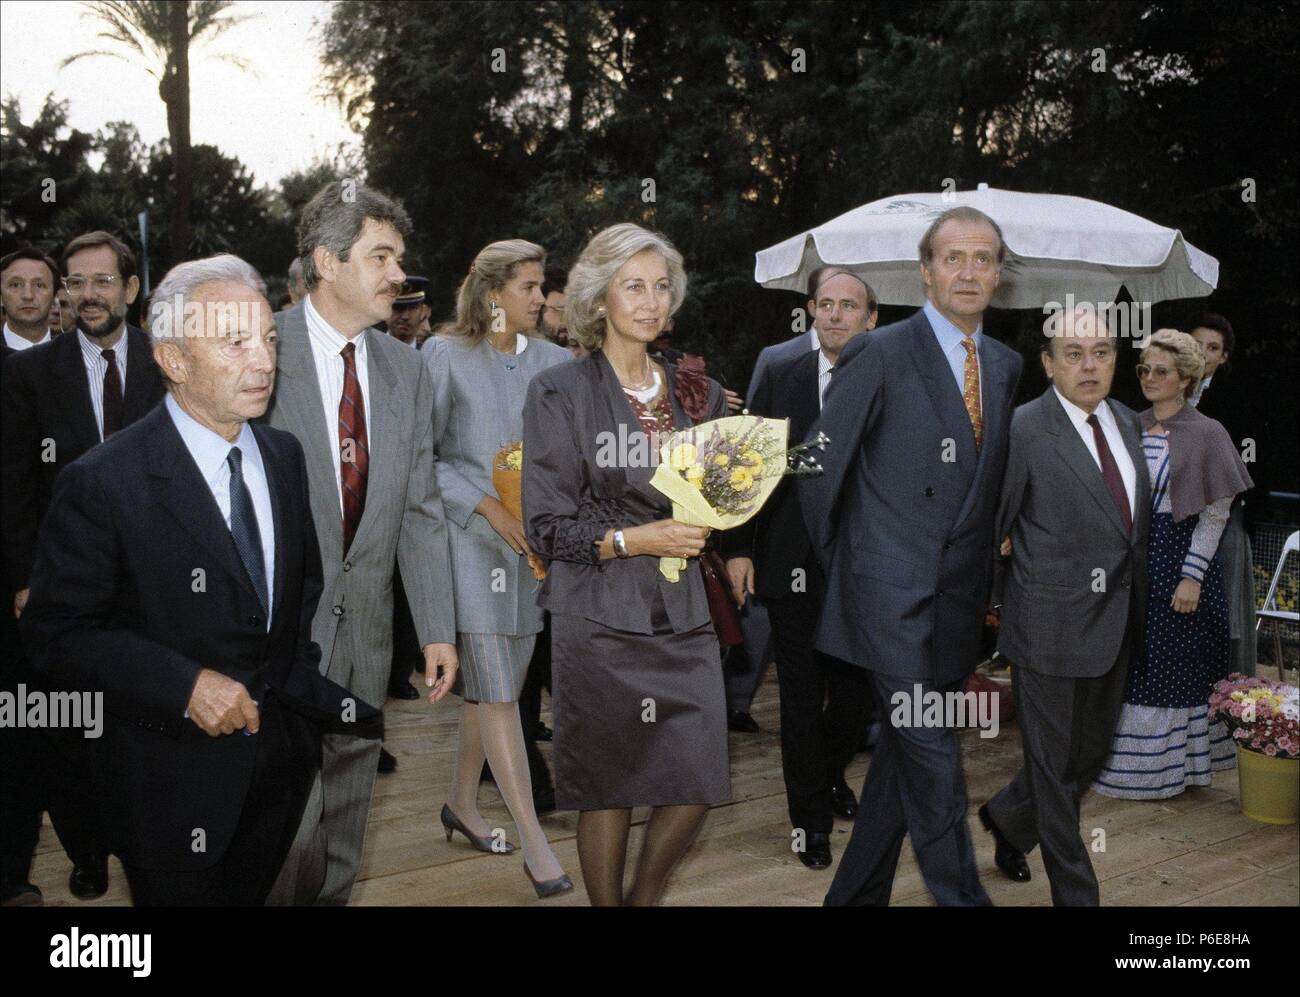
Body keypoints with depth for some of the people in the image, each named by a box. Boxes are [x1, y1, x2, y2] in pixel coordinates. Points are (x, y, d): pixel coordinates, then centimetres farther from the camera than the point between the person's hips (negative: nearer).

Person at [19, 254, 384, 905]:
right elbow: (57, 630, -15)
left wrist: (306, 678, 1)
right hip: (175, 774, -5)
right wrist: (185, 685, -24)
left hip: (282, 753, 6)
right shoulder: (102, 483, -18)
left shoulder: (284, 456, 2)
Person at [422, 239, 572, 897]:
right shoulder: (446, 356, -4)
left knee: (493, 684, 13)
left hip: (533, 542, 5)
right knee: (496, 689, -8)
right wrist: (487, 506, -14)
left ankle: (462, 800, 32)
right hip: (472, 538, -5)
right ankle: (532, 840, -4)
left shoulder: (552, 361, 8)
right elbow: (421, 455, -6)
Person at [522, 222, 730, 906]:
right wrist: (635, 540, -17)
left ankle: (645, 897, 27)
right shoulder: (559, 392, -2)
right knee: (607, 786, 3)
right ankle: (606, 902, 24)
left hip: (682, 612, 4)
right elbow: (546, 526, -6)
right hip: (600, 615, -4)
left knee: (698, 782, 2)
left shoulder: (694, 392, 11)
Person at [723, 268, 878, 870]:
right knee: (802, 696, 7)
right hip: (792, 565, 0)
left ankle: (827, 773, 43)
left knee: (854, 690, 13)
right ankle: (811, 816, 23)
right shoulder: (779, 379, 3)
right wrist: (738, 548, -3)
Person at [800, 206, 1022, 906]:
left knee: (903, 757, 13)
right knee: (933, 762, -7)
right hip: (893, 593, -6)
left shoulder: (1006, 365, 12)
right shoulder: (880, 354, -7)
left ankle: (855, 893, 27)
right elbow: (820, 470, -2)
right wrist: (839, 566, 5)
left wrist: (982, 577, 15)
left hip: (960, 601, 6)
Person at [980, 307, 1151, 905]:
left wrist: (1136, 603, 14)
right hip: (1052, 624, -7)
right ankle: (1075, 892, 21)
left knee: (1091, 752, 18)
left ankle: (1006, 817, 44)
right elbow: (989, 525, -9)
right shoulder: (1023, 430, -14)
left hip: (1115, 624, 7)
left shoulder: (1126, 421, 7)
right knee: (1055, 765, 5)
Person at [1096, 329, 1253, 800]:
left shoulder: (1207, 434, -7)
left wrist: (1192, 576, -14)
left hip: (1180, 558, -5)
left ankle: (1175, 762, 17)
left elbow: (1216, 513, -9)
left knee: (1177, 666, 3)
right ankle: (1127, 761, 20)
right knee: (1131, 666, 9)